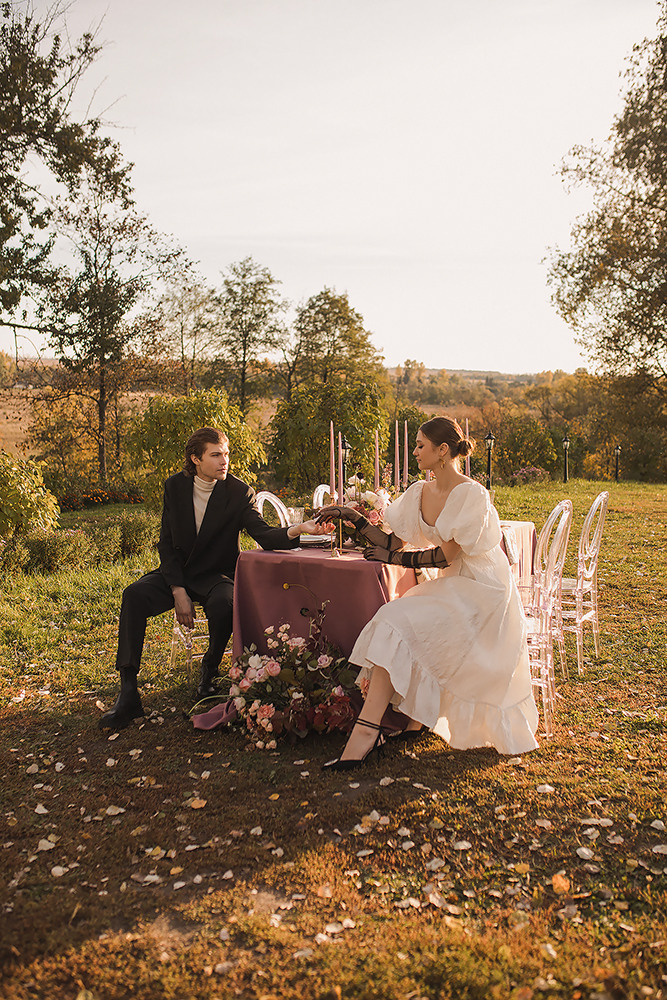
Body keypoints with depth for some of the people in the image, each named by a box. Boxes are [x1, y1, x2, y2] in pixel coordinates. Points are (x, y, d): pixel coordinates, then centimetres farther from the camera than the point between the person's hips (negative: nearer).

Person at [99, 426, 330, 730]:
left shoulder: (239, 493, -9)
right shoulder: (175, 486, -2)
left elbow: (264, 534, -19)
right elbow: (166, 543, -1)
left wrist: (298, 530, -42)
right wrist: (178, 591, -14)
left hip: (217, 574, -2)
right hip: (177, 571, 3)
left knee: (223, 603, -36)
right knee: (134, 595, -23)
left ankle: (210, 668, -4)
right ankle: (128, 695, -21)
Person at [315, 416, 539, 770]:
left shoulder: (471, 495, -17)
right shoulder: (419, 493, 6)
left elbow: (447, 555, -17)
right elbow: (393, 542, 8)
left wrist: (395, 558, -9)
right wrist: (352, 516, 3)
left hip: (480, 590, -7)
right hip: (449, 585, 7)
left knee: (400, 625, -23)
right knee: (396, 621, -19)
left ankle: (367, 730, -21)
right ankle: (415, 720, -9)